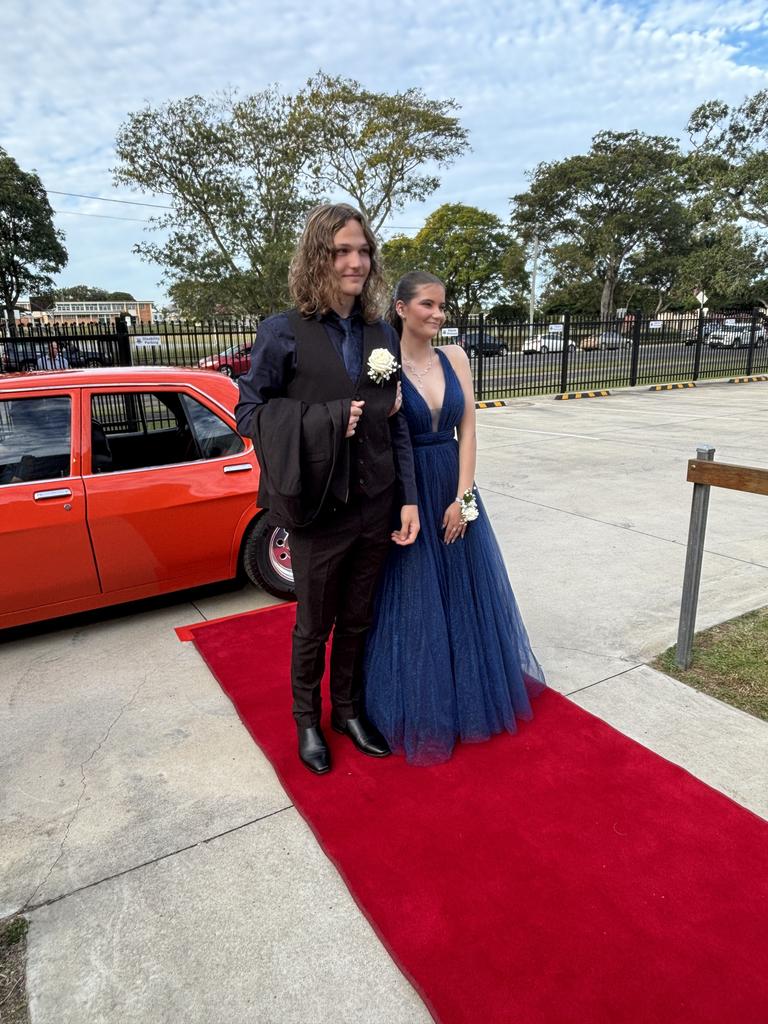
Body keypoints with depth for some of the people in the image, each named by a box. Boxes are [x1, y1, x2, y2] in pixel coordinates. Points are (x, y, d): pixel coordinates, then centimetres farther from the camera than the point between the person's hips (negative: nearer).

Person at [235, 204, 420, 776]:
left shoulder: (381, 334, 4)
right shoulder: (284, 333, -9)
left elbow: (397, 424, 6)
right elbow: (250, 413, -7)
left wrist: (409, 498, 1)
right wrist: (332, 419, -18)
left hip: (376, 508, 4)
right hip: (320, 511, -4)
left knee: (358, 619, 19)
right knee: (314, 625, 15)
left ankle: (349, 710, 43)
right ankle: (307, 718, 40)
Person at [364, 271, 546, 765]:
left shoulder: (455, 357, 4)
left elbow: (467, 431, 1)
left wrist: (462, 497, -6)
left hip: (455, 491, 5)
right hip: (408, 496, -4)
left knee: (467, 594, 15)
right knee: (416, 601, 6)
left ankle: (473, 695, 39)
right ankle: (422, 711, 27)